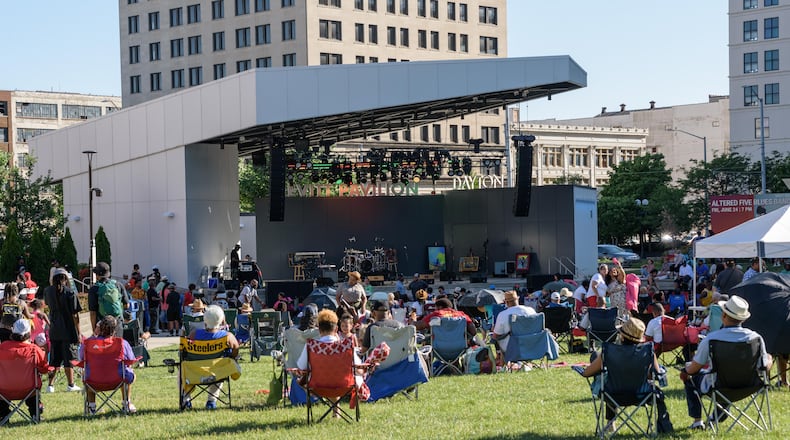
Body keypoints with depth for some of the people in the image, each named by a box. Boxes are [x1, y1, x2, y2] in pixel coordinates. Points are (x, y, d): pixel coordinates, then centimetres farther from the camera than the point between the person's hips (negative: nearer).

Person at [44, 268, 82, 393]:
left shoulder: (48, 291, 2)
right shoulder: (70, 292, -10)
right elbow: (75, 315, -11)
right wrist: (78, 333, -5)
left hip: (54, 331, 4)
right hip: (68, 330, -4)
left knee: (54, 359, 10)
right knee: (68, 358, 4)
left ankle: (50, 384, 6)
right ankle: (71, 385, 9)